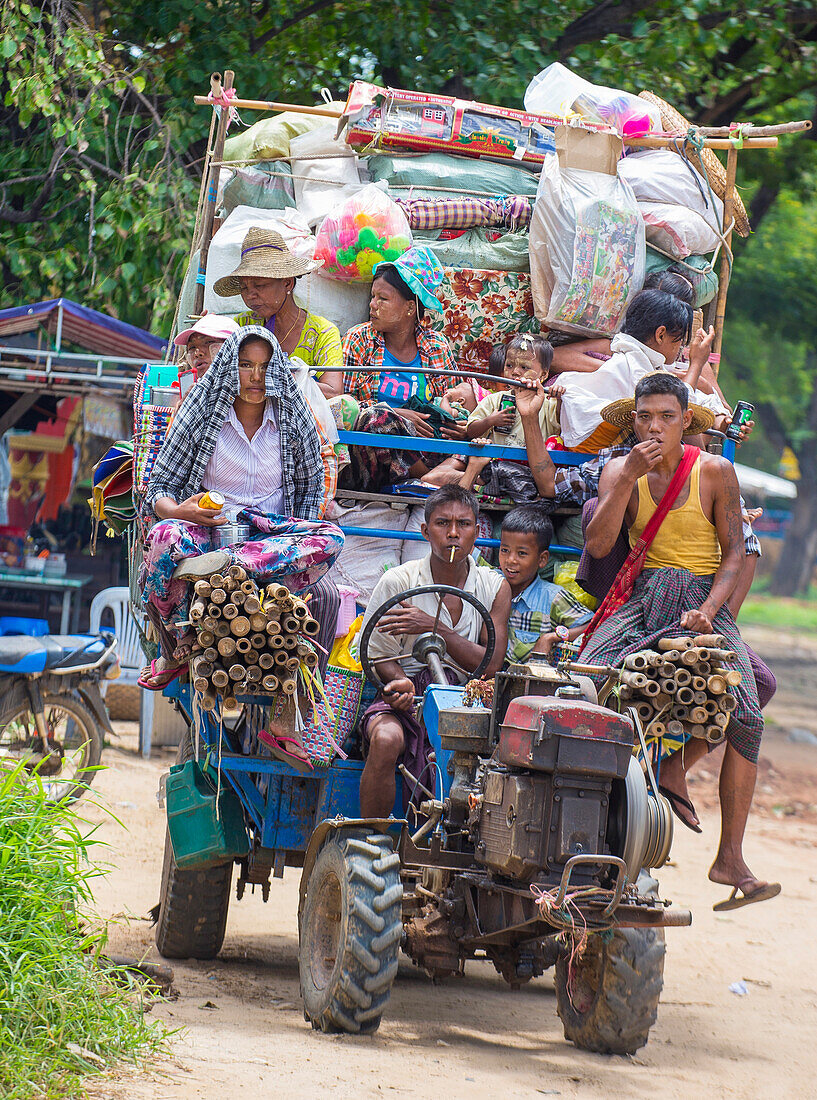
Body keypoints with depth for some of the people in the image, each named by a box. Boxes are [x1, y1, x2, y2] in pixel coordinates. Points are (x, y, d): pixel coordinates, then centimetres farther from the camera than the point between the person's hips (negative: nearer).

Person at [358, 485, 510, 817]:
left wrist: (433, 627, -18)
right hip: (408, 697, -2)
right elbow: (378, 654, 2)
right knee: (386, 740, -36)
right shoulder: (398, 581, -1)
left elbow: (490, 665, -5)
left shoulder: (495, 588, 5)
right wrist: (399, 682, -23)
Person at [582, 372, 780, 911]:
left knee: (745, 715, -22)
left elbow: (733, 554, 2)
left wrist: (708, 611, -14)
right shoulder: (621, 470, 6)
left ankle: (731, 857, -16)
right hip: (643, 598, 2)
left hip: (703, 599, -2)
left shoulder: (714, 471, 2)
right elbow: (598, 544, -6)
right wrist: (629, 477, -15)